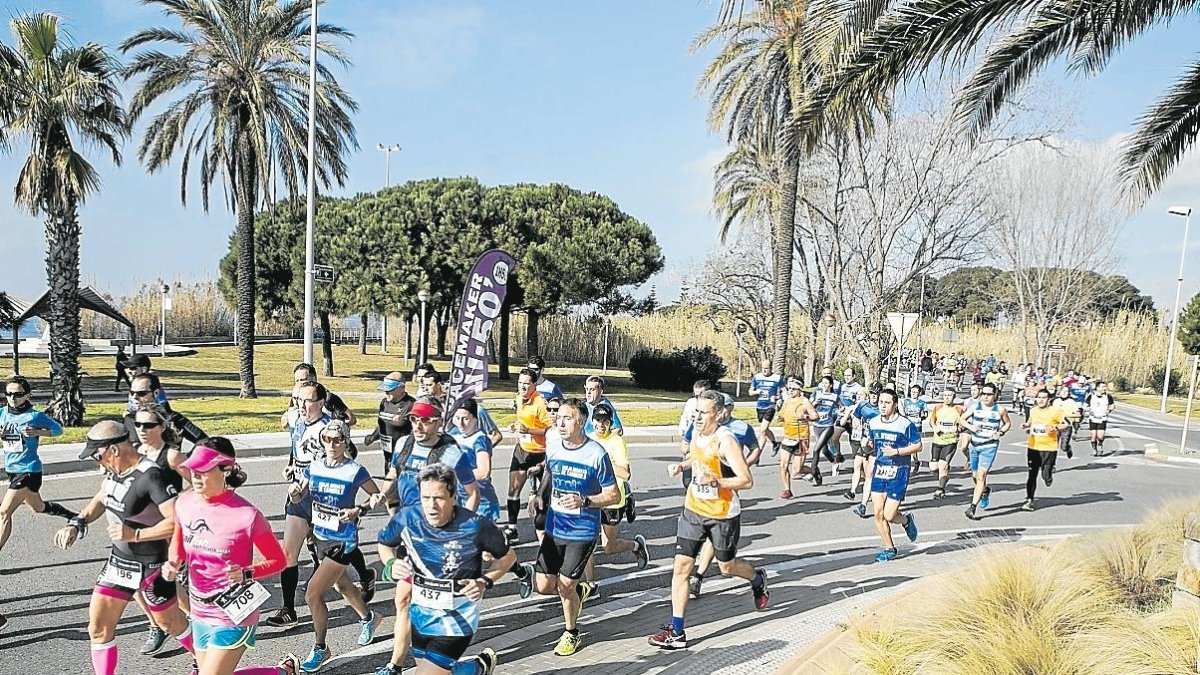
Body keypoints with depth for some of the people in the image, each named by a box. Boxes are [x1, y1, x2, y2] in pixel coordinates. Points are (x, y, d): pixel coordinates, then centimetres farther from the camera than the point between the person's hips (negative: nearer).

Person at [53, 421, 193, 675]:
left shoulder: (150, 476, -28)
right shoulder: (114, 471, -2)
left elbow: (177, 522, -33)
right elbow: (100, 501, 19)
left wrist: (134, 534, -30)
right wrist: (76, 524, 3)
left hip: (151, 566, -7)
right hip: (119, 560, 7)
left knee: (169, 622, 13)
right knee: (98, 627, 7)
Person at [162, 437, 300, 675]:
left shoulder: (246, 515, -22)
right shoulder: (184, 503, -6)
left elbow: (278, 560, -11)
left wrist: (246, 574, -27)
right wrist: (173, 564, -5)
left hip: (233, 618, -6)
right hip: (200, 614, 7)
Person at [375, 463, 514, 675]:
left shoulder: (475, 526, -22)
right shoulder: (407, 517, -15)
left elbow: (508, 555, -5)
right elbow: (384, 545, 7)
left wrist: (485, 582, -19)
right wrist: (391, 565, -14)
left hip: (457, 617, -4)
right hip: (421, 612, 5)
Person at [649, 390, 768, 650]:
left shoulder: (725, 440, -23)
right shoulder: (697, 433, 0)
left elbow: (747, 480, -24)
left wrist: (715, 481, -36)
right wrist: (681, 466, 6)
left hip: (723, 515, -6)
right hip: (694, 510, 6)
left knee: (727, 566, 15)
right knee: (681, 566, -3)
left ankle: (758, 579, 50)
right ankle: (677, 632, 3)